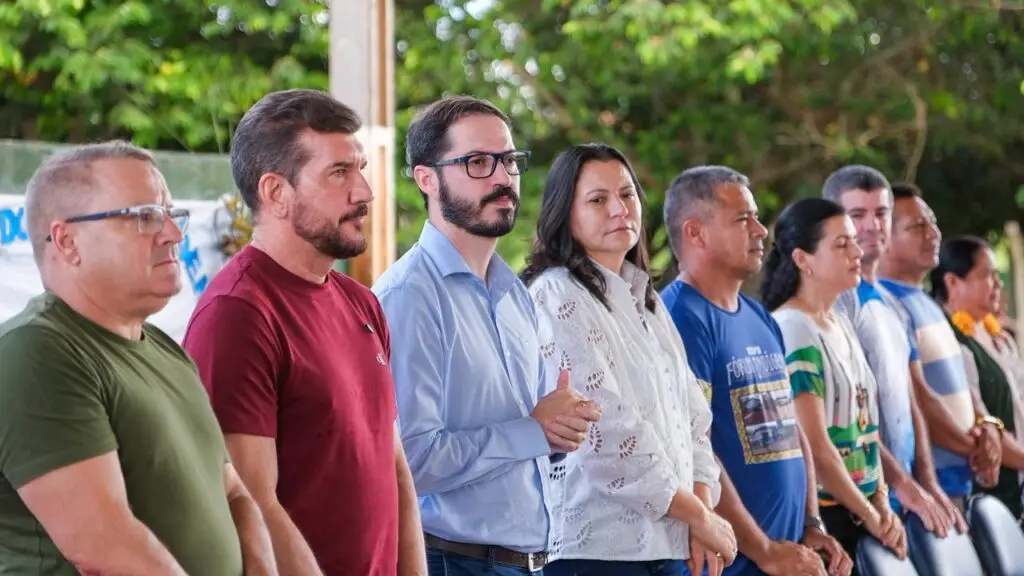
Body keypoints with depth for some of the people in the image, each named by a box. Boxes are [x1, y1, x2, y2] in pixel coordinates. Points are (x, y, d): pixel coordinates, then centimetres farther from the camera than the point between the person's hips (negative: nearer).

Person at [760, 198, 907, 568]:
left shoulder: (842, 325, 11)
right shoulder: (790, 331, -15)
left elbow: (866, 424, 13)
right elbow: (816, 446, -18)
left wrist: (882, 503, 1)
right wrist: (869, 514, -11)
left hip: (859, 510, 8)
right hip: (818, 514, -8)